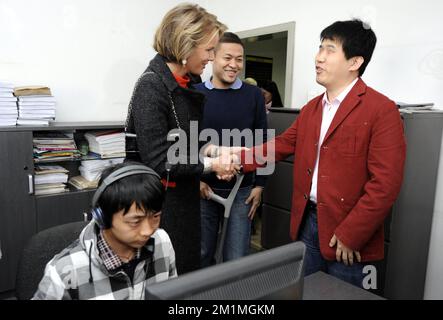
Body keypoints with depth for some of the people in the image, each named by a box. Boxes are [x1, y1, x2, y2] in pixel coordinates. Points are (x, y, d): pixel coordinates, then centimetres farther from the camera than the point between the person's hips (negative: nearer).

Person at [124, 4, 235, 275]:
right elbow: (157, 161, -23)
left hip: (185, 197, 8)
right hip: (161, 202, -8)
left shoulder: (188, 85, 6)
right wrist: (209, 164, -16)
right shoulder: (152, 86, -19)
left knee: (189, 269, 20)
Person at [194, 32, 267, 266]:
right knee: (202, 254, 15)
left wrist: (259, 185, -1)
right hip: (204, 188, 0)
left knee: (236, 258, 7)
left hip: (242, 189, 0)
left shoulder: (253, 95, 0)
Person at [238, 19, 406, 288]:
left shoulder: (382, 110, -13)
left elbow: (385, 184, -17)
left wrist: (349, 235, -17)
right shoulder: (311, 108, 11)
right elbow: (281, 145, 11)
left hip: (348, 235, -6)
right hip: (306, 223, 7)